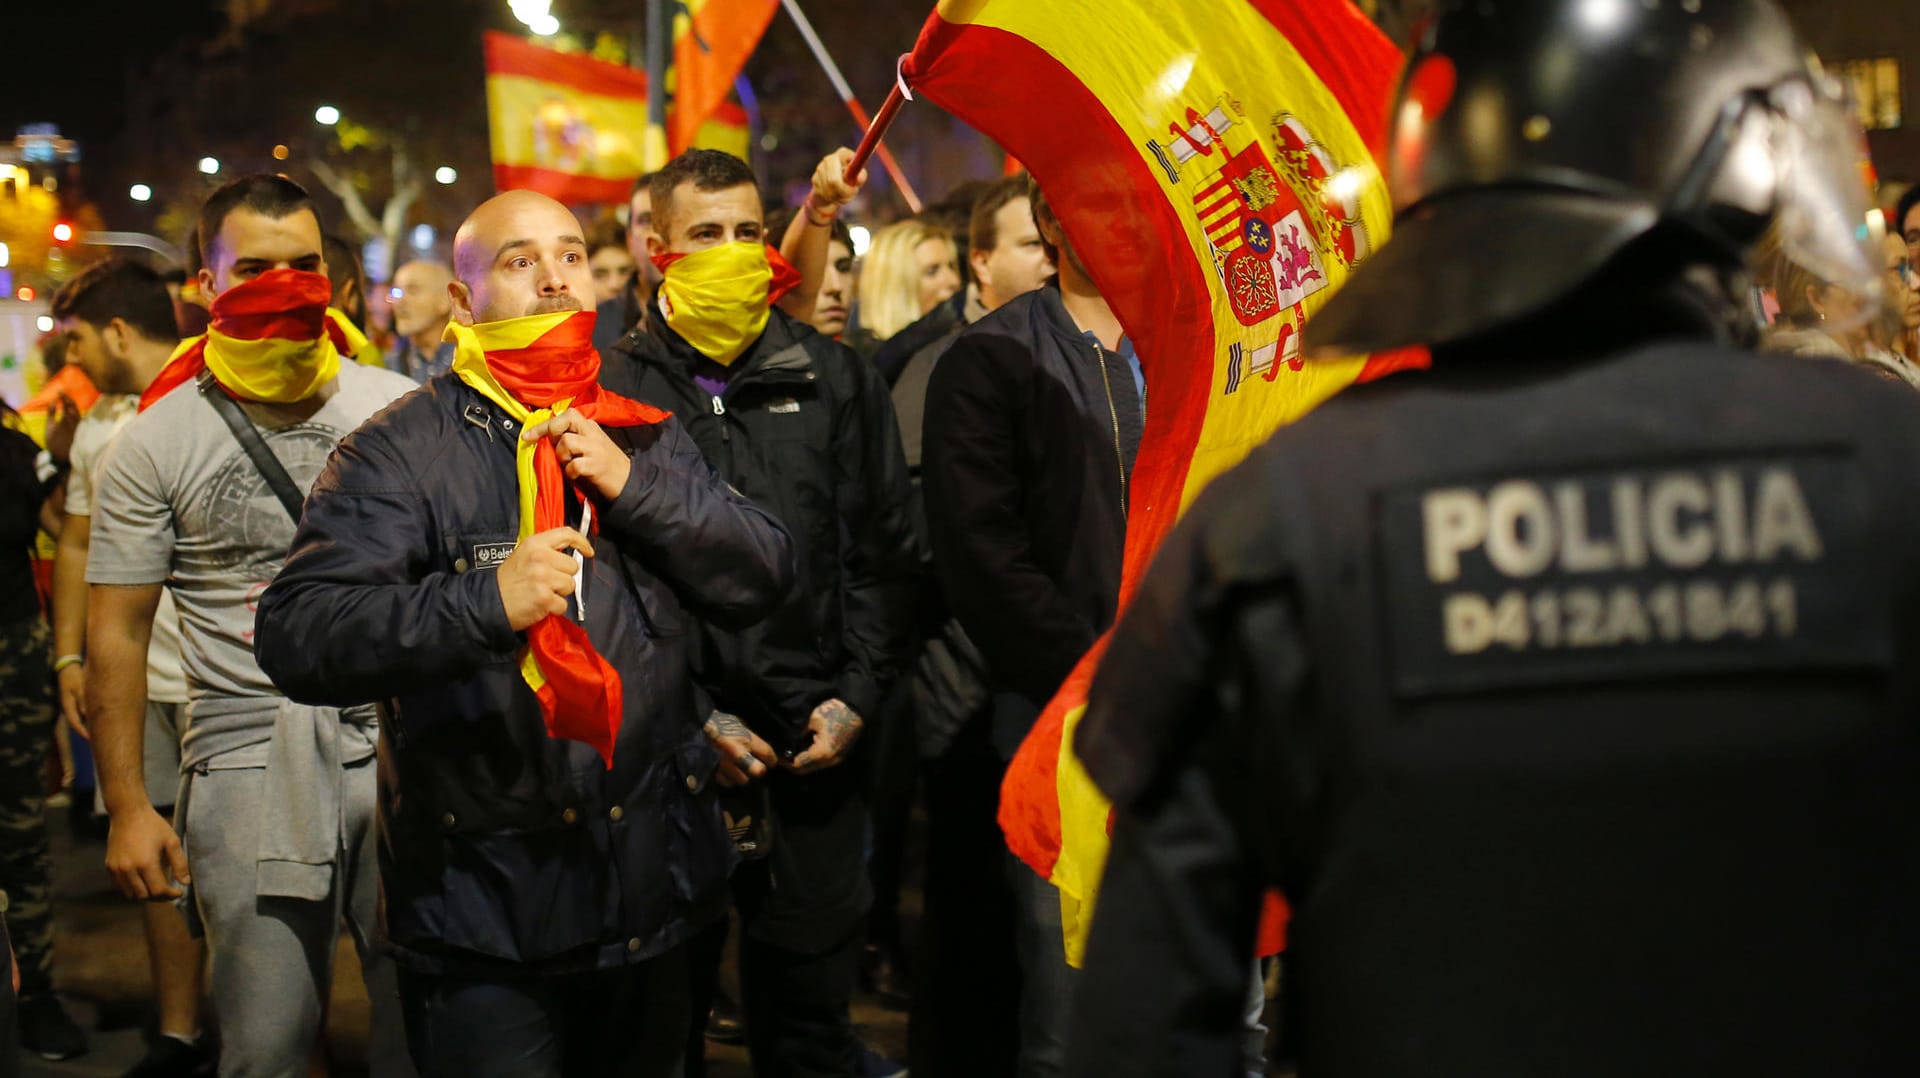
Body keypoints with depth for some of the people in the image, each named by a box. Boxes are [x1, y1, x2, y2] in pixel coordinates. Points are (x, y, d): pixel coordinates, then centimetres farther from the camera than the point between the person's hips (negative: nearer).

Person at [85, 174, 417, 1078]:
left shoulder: (399, 410, 6)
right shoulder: (156, 442, 2)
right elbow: (117, 633, 4)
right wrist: (126, 805, -1)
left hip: (402, 742, 2)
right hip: (251, 758, -1)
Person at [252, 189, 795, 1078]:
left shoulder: (644, 437, 10)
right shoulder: (401, 453, -9)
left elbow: (762, 578, 2)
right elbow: (296, 636, -20)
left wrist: (636, 488, -12)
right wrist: (484, 602, -32)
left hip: (651, 895, 6)